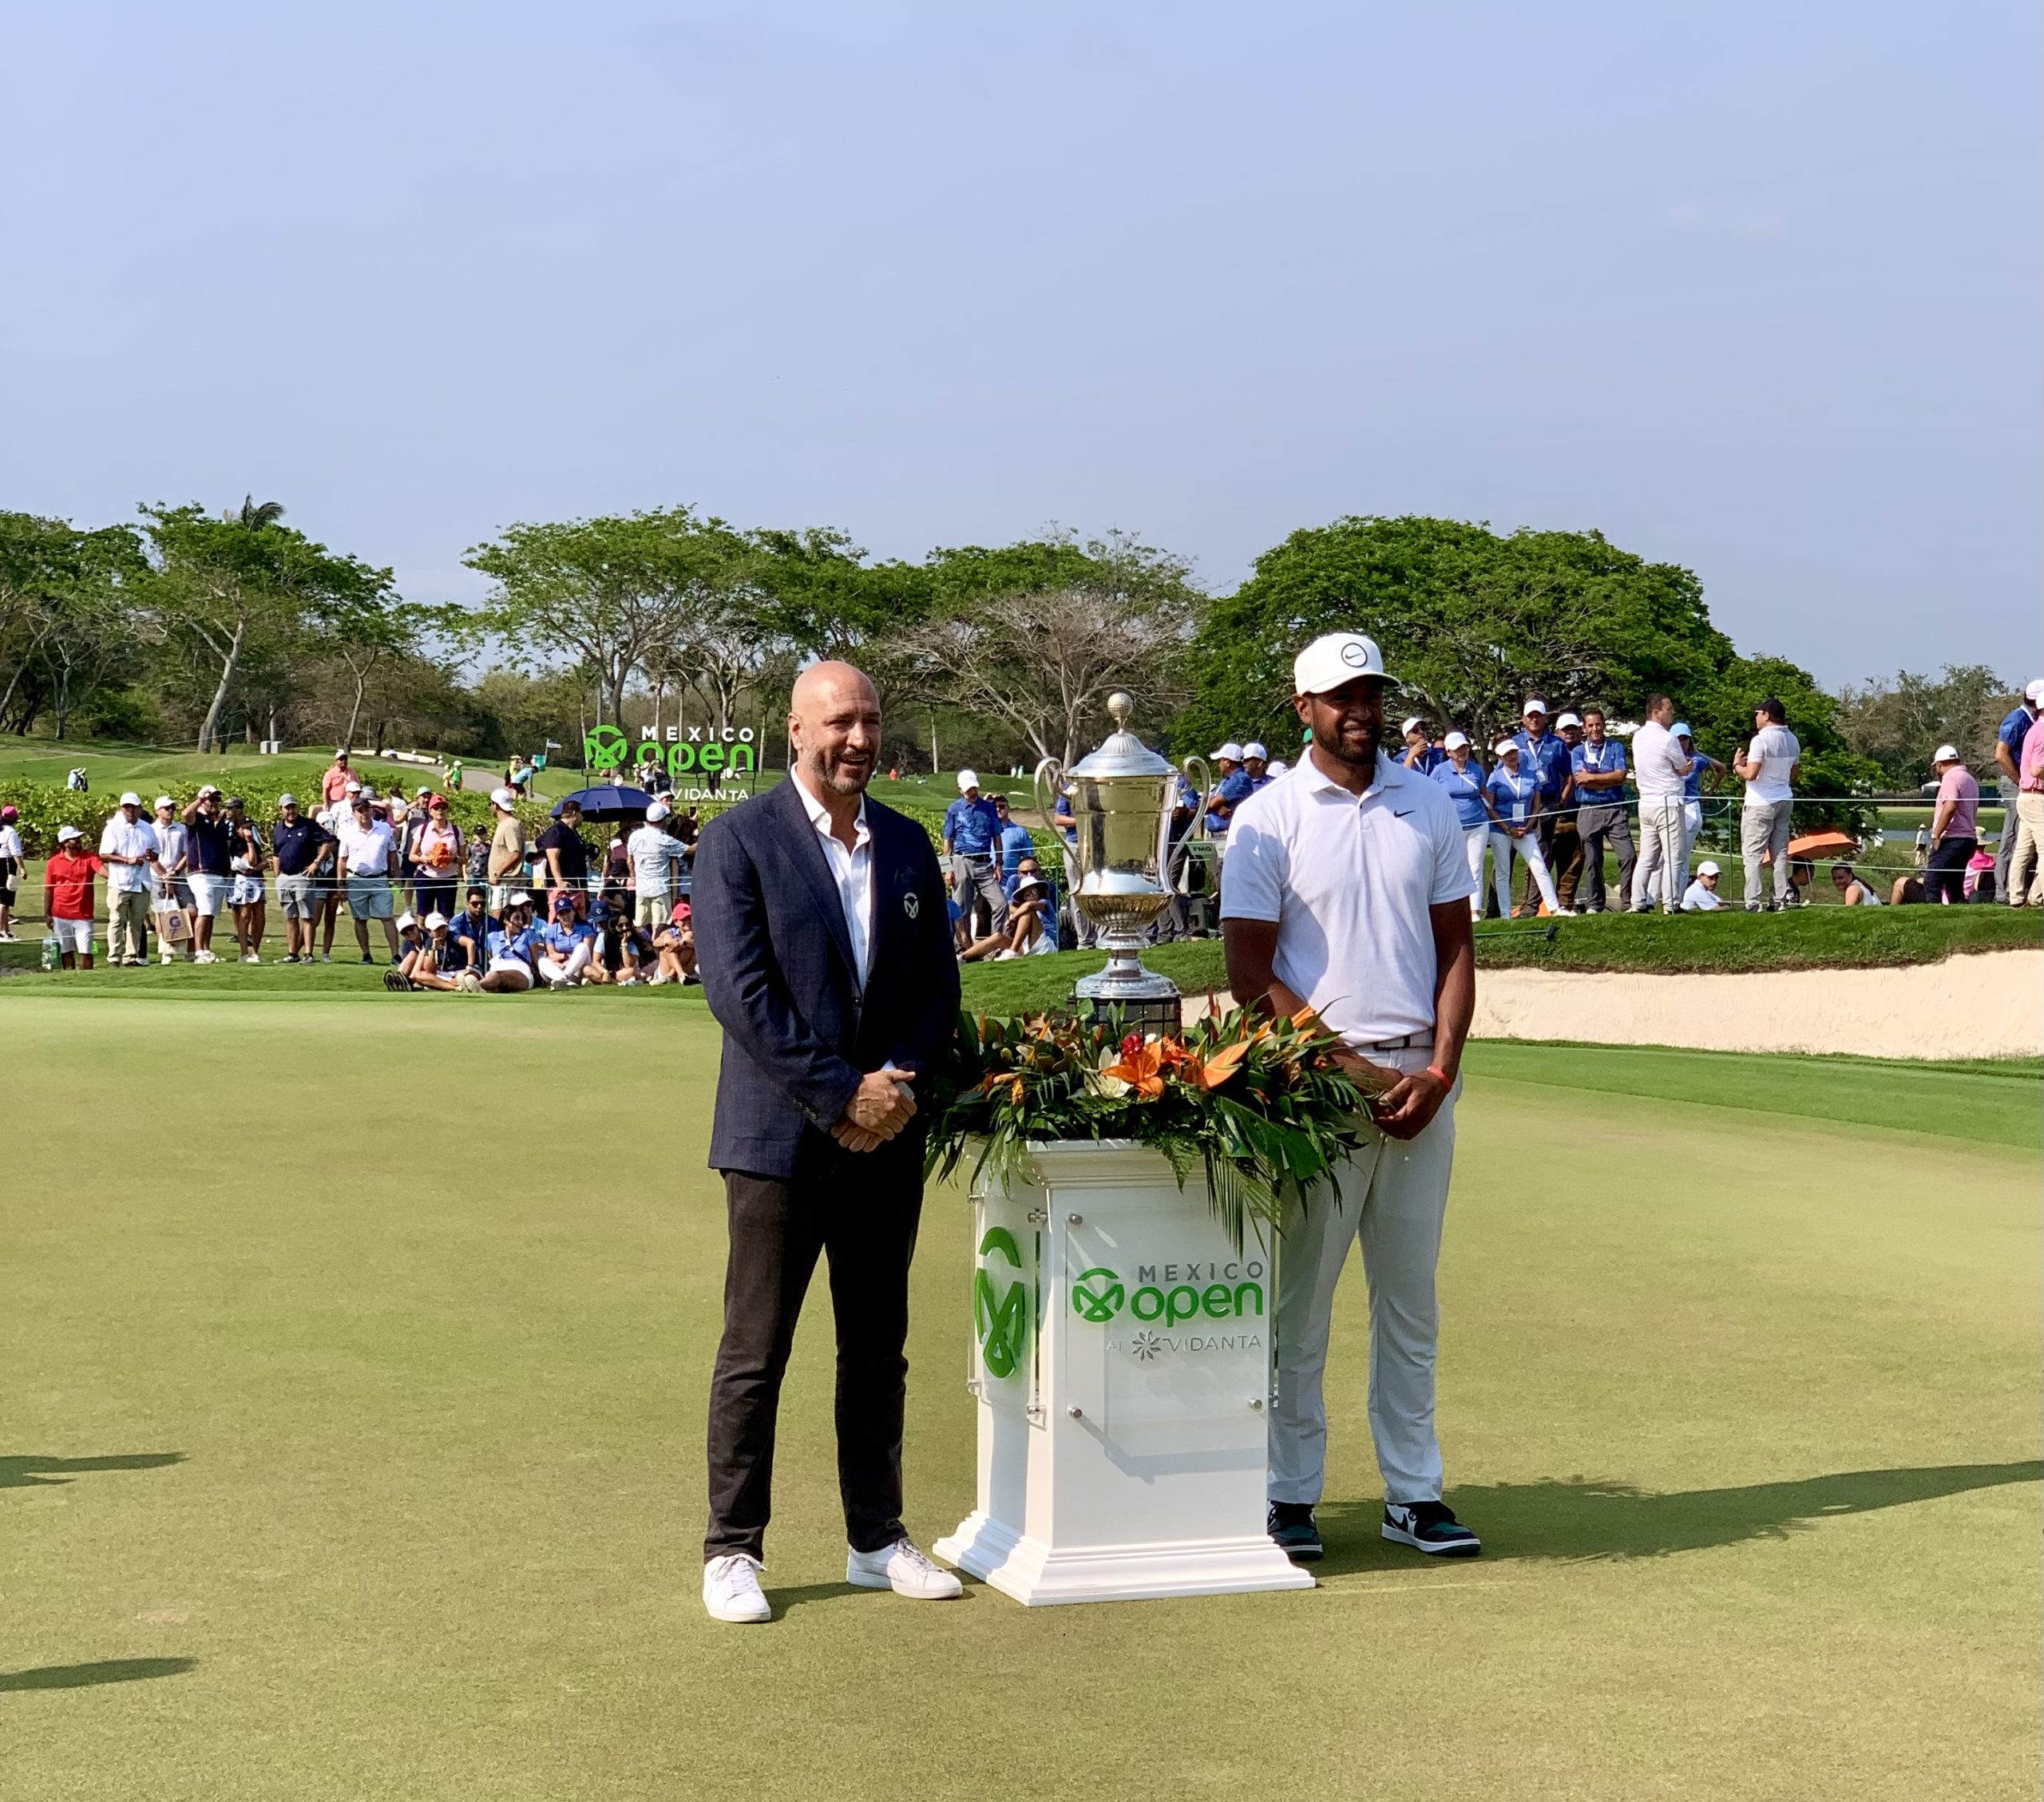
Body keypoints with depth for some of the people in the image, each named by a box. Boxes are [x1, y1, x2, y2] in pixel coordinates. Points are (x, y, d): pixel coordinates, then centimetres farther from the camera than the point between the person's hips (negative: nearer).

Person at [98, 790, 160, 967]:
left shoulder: (148, 828, 13)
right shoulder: (113, 827, -1)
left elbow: (157, 854, 20)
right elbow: (104, 855, -7)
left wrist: (152, 855, -4)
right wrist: (128, 860, -15)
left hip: (142, 883, 5)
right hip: (119, 883, -5)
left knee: (137, 922, 8)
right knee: (117, 921, -4)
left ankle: (131, 957, 14)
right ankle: (114, 958, -3)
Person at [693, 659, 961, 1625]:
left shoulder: (907, 845, 11)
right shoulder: (740, 838, -6)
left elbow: (938, 983, 11)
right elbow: (738, 991, -13)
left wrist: (900, 1081, -7)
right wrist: (842, 1094, -15)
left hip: (887, 1137, 5)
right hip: (780, 1136, -5)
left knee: (878, 1351, 12)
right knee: (754, 1355, 1)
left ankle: (876, 1540, 22)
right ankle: (732, 1552, 11)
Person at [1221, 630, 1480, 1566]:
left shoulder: (1429, 806, 10)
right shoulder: (1269, 817, -1)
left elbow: (1455, 946, 10)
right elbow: (1250, 973, -5)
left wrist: (1437, 1069, -4)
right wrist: (1352, 1069, -11)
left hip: (1421, 1077, 4)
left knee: (1411, 1297, 9)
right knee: (1300, 1299, 0)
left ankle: (1414, 1494, 16)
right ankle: (1290, 1495, 8)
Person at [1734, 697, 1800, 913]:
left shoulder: (1761, 740, -17)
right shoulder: (1792, 740, 9)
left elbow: (1751, 774, -21)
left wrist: (1737, 765, -3)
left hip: (1760, 805, -8)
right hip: (1784, 801, 8)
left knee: (1753, 854, -4)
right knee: (1780, 853, 12)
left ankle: (1753, 903, -8)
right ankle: (1781, 901, 12)